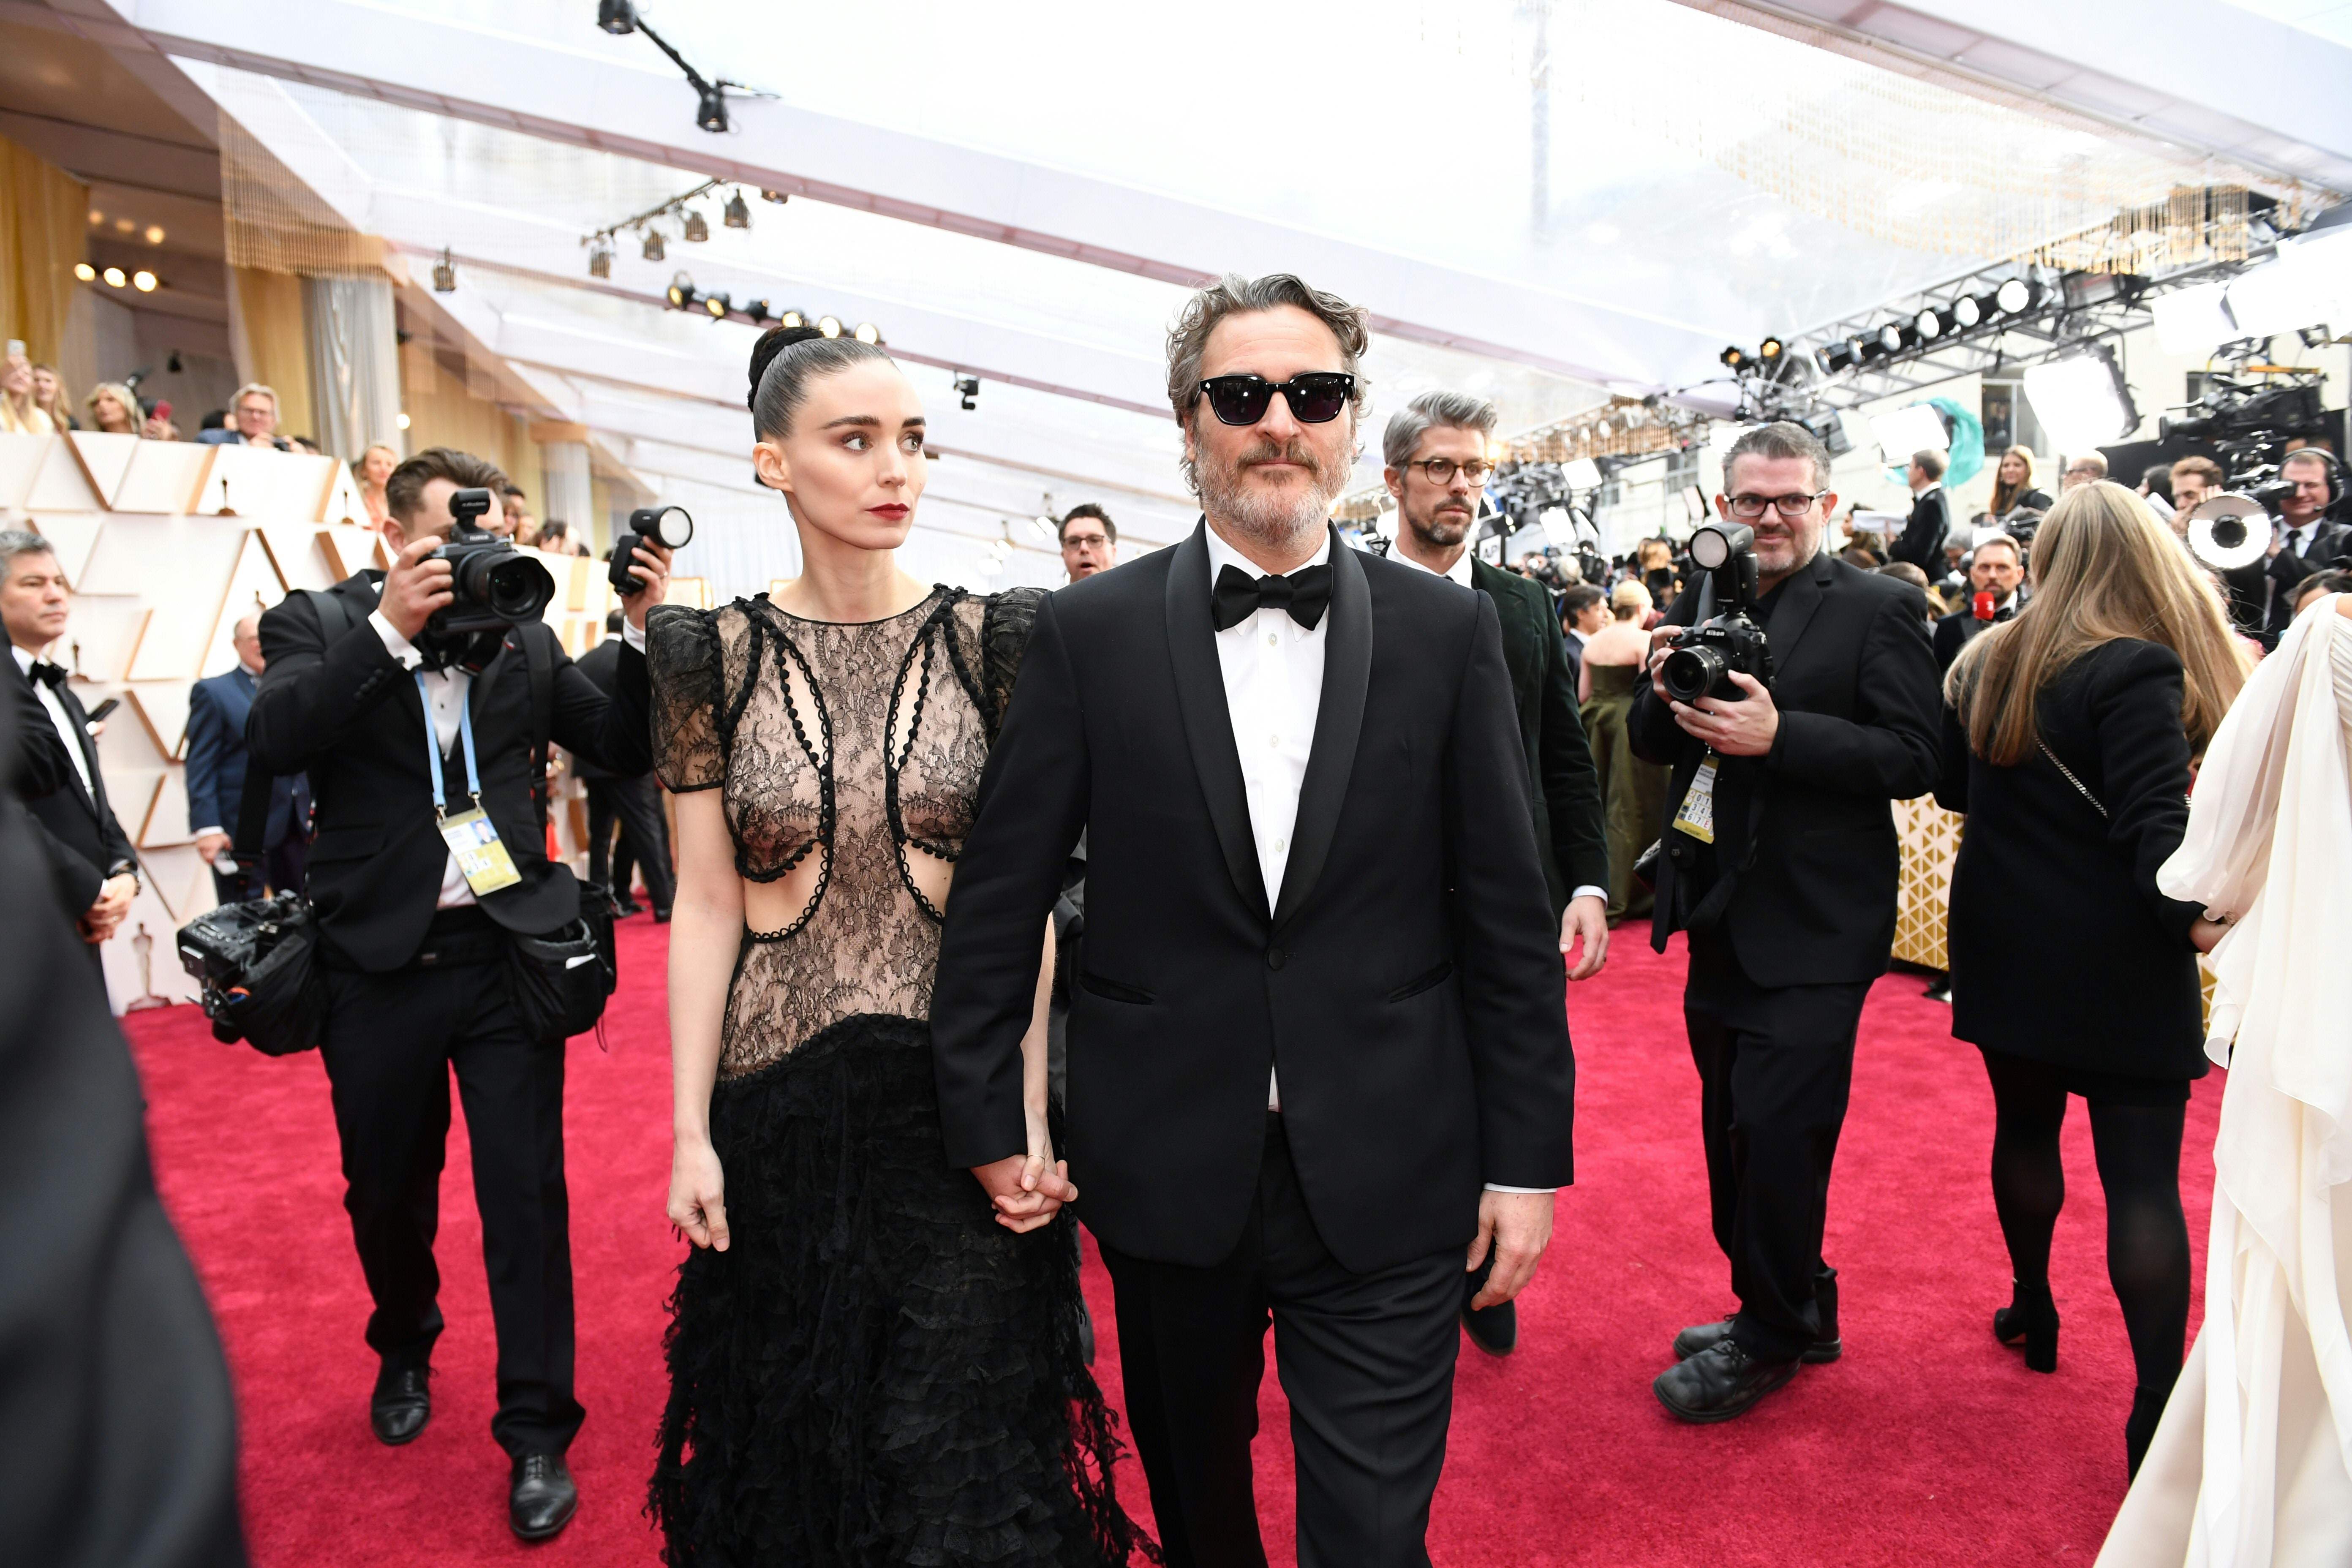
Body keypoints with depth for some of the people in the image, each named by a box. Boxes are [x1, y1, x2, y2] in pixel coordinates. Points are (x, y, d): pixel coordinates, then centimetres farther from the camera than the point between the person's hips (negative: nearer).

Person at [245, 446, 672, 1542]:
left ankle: (536, 1433, 14)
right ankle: (404, 1351, 47)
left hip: (505, 955, 0)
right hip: (378, 962, 0)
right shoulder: (319, 625, 0)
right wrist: (390, 626, -23)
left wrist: (642, 634, -10)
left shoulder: (524, 638, 5)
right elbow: (273, 741, -17)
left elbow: (621, 748, 3)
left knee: (526, 1195, 2)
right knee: (386, 1189, 18)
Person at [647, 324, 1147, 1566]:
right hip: (778, 1103, 1)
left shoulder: (990, 643, -4)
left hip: (962, 1091, -1)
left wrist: (1032, 1112, -8)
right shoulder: (715, 659, -2)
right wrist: (691, 1132, -2)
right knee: (791, 1436, 18)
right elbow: (704, 907, -1)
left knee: (965, 1448, 11)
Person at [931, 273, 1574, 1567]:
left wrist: (1527, 1158, 0)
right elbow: (997, 899, -1)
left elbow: (1507, 916, 0)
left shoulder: (1448, 633, -1)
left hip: (1389, 1188, 0)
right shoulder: (1090, 632, -3)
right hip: (1167, 1173, 1)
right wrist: (983, 1121, -1)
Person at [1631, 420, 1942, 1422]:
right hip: (1722, 916, 6)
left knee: (1774, 1132, -2)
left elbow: (1915, 757, -14)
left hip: (1811, 927, -6)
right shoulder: (1700, 602, 9)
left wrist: (1781, 734, -25)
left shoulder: (1879, 608, -7)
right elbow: (1652, 746, 9)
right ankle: (1790, 1311, 36)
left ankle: (1770, 1335, 21)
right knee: (1734, 1132, 16)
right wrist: (1664, 691, -12)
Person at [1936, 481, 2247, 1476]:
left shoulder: (1984, 663, 5)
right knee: (2142, 1173, -1)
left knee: (2024, 1125, 21)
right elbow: (2154, 823, -22)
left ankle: (2033, 1312, 36)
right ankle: (2158, 1408, 1)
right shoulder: (2136, 667, -14)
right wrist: (2194, 918, -25)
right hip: (2115, 964, -5)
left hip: (2004, 946, 6)